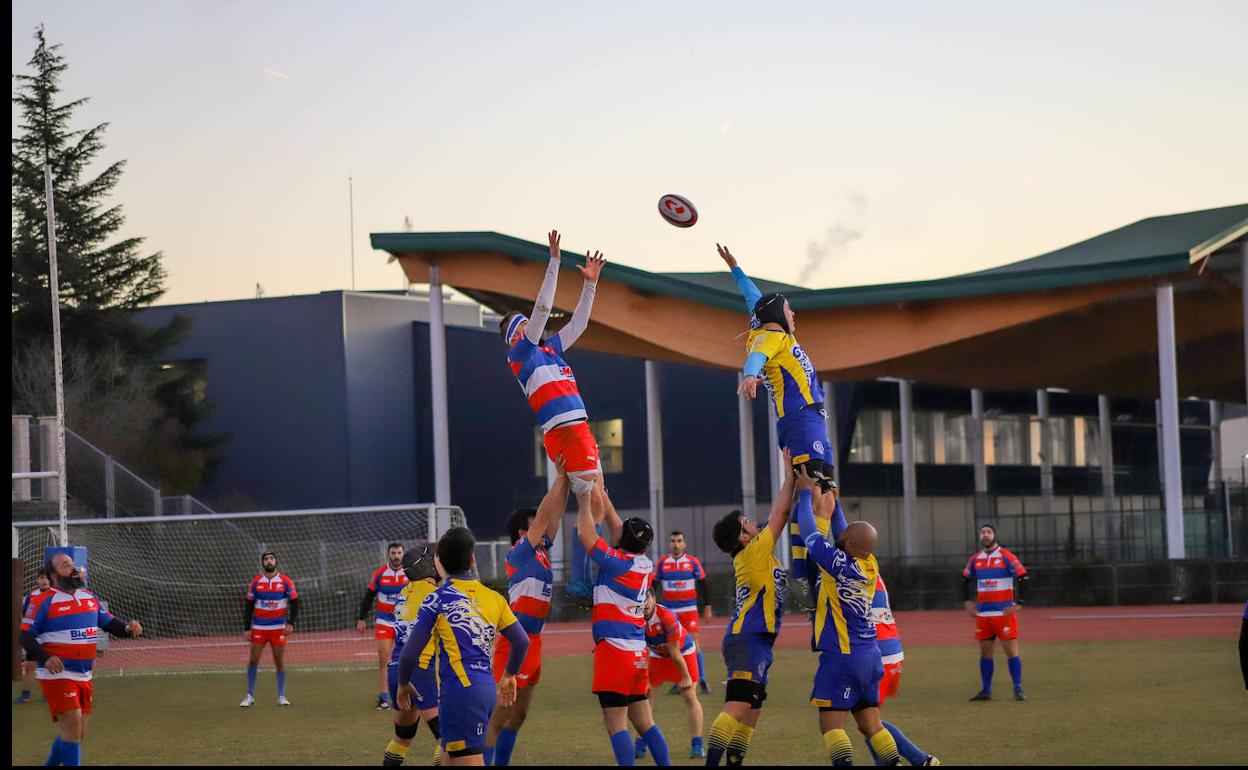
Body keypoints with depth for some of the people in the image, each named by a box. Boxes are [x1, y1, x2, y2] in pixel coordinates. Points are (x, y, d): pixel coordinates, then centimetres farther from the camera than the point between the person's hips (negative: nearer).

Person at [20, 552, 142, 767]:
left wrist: (127, 628, -8)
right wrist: (45, 658, -28)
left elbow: (108, 622, 14)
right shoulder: (43, 602, -9)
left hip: (84, 676, 7)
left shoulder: (90, 598, 12)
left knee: (77, 731, 13)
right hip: (57, 675, -7)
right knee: (73, 725, -15)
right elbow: (25, 636, -11)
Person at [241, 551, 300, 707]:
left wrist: (291, 623, -9)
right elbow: (249, 606, 6)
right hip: (258, 628, 1)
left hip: (278, 628, -1)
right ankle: (250, 696, 8)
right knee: (253, 660, -1)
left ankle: (281, 696, 9)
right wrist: (247, 628, 2)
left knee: (280, 661, 1)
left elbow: (294, 603, 2)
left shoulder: (286, 582, 0)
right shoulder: (255, 583, 3)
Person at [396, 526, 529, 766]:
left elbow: (410, 654, -7)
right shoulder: (493, 597, 11)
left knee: (468, 761, -7)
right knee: (449, 759, 16)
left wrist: (403, 685, 12)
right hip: (487, 690, 7)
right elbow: (522, 641, 14)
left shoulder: (437, 600, -5)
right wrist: (510, 676, 32)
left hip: (460, 690, -7)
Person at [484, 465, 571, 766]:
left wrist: (566, 478, 7)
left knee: (517, 715, 13)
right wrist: (561, 476, -9)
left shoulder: (540, 552, 12)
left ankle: (501, 763, 19)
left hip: (532, 642, 9)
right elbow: (544, 515, -13)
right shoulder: (519, 553, -9)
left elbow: (555, 514, 13)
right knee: (499, 716, -9)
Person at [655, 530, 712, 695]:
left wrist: (707, 606, 5)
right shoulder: (661, 563, 4)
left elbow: (702, 584, 7)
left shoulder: (693, 562, 1)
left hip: (689, 609, -2)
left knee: (693, 643, -8)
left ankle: (702, 680, -2)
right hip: (669, 610, 2)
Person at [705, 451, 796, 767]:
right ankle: (712, 762, -27)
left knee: (751, 712, 10)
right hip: (748, 640, -10)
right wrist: (791, 474, 2)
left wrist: (795, 478, 23)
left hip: (754, 642, 10)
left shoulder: (750, 556, 15)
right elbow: (779, 514, -6)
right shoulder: (755, 552, -9)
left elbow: (778, 517, 24)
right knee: (737, 706, -19)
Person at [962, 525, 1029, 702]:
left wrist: (1017, 603, -14)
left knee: (1011, 650, -6)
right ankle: (985, 691, 13)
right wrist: (969, 600, 13)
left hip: (1004, 613, -5)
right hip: (983, 613, 5)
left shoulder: (1006, 557, -6)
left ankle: (1018, 690, -2)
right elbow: (965, 579, 24)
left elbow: (1022, 577, -9)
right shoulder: (975, 559, 9)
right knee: (985, 652, 7)